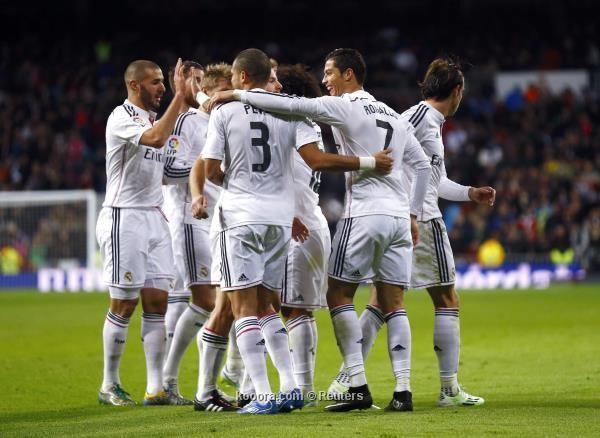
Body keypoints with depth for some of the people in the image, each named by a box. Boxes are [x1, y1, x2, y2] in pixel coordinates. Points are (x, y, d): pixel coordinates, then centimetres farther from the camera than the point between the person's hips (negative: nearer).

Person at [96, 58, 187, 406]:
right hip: (125, 217, -8)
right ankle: (110, 386, 8)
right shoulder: (121, 118, -11)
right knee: (124, 304, -3)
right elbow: (156, 139, -30)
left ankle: (156, 388, 0)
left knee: (157, 300, 0)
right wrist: (179, 96, -28)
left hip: (155, 218, 8)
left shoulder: (154, 118, 15)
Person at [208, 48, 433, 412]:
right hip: (399, 216, 7)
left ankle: (359, 387, -6)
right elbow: (423, 165, 20)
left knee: (339, 296, 2)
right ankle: (402, 389, 0)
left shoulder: (344, 107, -4)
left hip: (364, 214, -7)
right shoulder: (392, 115, 18)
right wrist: (414, 214, 24)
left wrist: (236, 94, -7)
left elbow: (291, 105, -14)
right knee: (393, 303, 7)